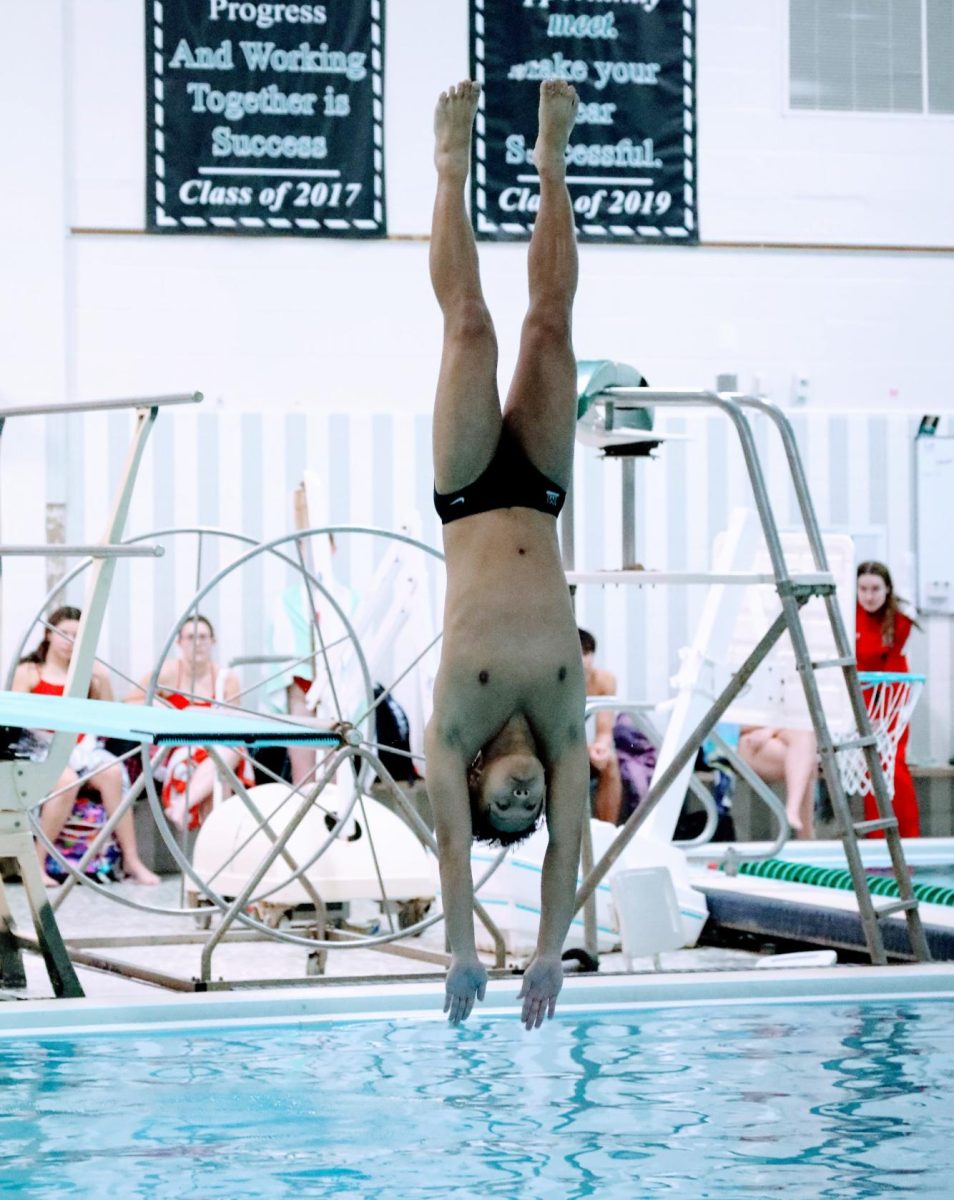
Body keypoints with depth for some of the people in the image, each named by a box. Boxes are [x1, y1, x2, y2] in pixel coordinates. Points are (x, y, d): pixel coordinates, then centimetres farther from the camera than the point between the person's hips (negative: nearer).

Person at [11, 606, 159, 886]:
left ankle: (131, 860, -30)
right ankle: (37, 863, -30)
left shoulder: (87, 673, 15)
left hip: (81, 748, 3)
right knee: (66, 779, -37)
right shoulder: (28, 672, 7)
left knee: (112, 772, -30)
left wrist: (102, 683, 0)